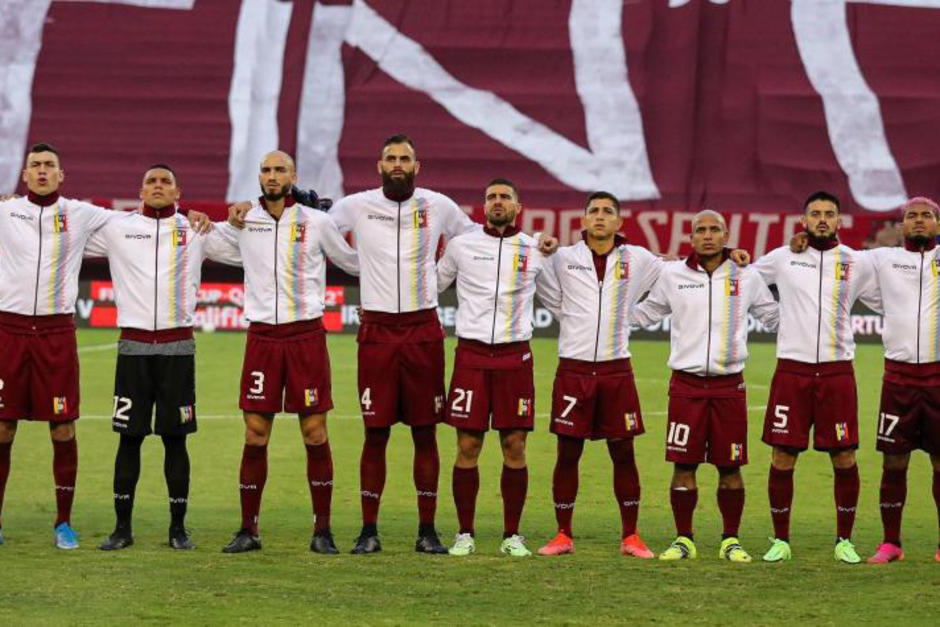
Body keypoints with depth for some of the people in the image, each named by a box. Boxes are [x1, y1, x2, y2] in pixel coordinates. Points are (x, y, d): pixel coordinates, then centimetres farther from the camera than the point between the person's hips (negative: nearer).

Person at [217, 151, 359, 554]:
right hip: (262, 335, 1)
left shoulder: (316, 222, 2)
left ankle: (322, 531, 5)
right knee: (255, 434, 0)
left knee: (315, 433, -1)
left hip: (306, 335, -1)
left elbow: (354, 263, 16)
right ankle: (248, 529, 7)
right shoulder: (243, 222, 6)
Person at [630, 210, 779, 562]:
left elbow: (774, 317, 19)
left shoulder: (746, 278, 6)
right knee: (683, 466, -1)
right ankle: (683, 540, 9)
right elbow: (644, 314, 19)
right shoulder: (673, 275, 6)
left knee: (730, 468, 2)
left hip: (729, 385, 0)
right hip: (686, 384, 0)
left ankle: (731, 541, 13)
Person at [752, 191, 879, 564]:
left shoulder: (857, 264, 7)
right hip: (791, 369, 0)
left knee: (844, 458, 1)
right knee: (783, 457, 0)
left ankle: (845, 540, 14)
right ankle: (780, 540, 12)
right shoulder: (782, 259, 6)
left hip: (837, 371, 0)